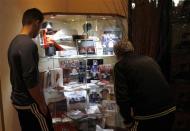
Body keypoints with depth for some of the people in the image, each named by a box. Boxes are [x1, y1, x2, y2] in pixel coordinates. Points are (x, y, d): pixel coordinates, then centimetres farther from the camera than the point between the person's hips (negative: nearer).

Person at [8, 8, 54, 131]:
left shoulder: (15, 41, 6)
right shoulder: (28, 45, -24)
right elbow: (31, 80, -26)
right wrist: (42, 104, -14)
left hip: (18, 99, 9)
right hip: (30, 103, -9)